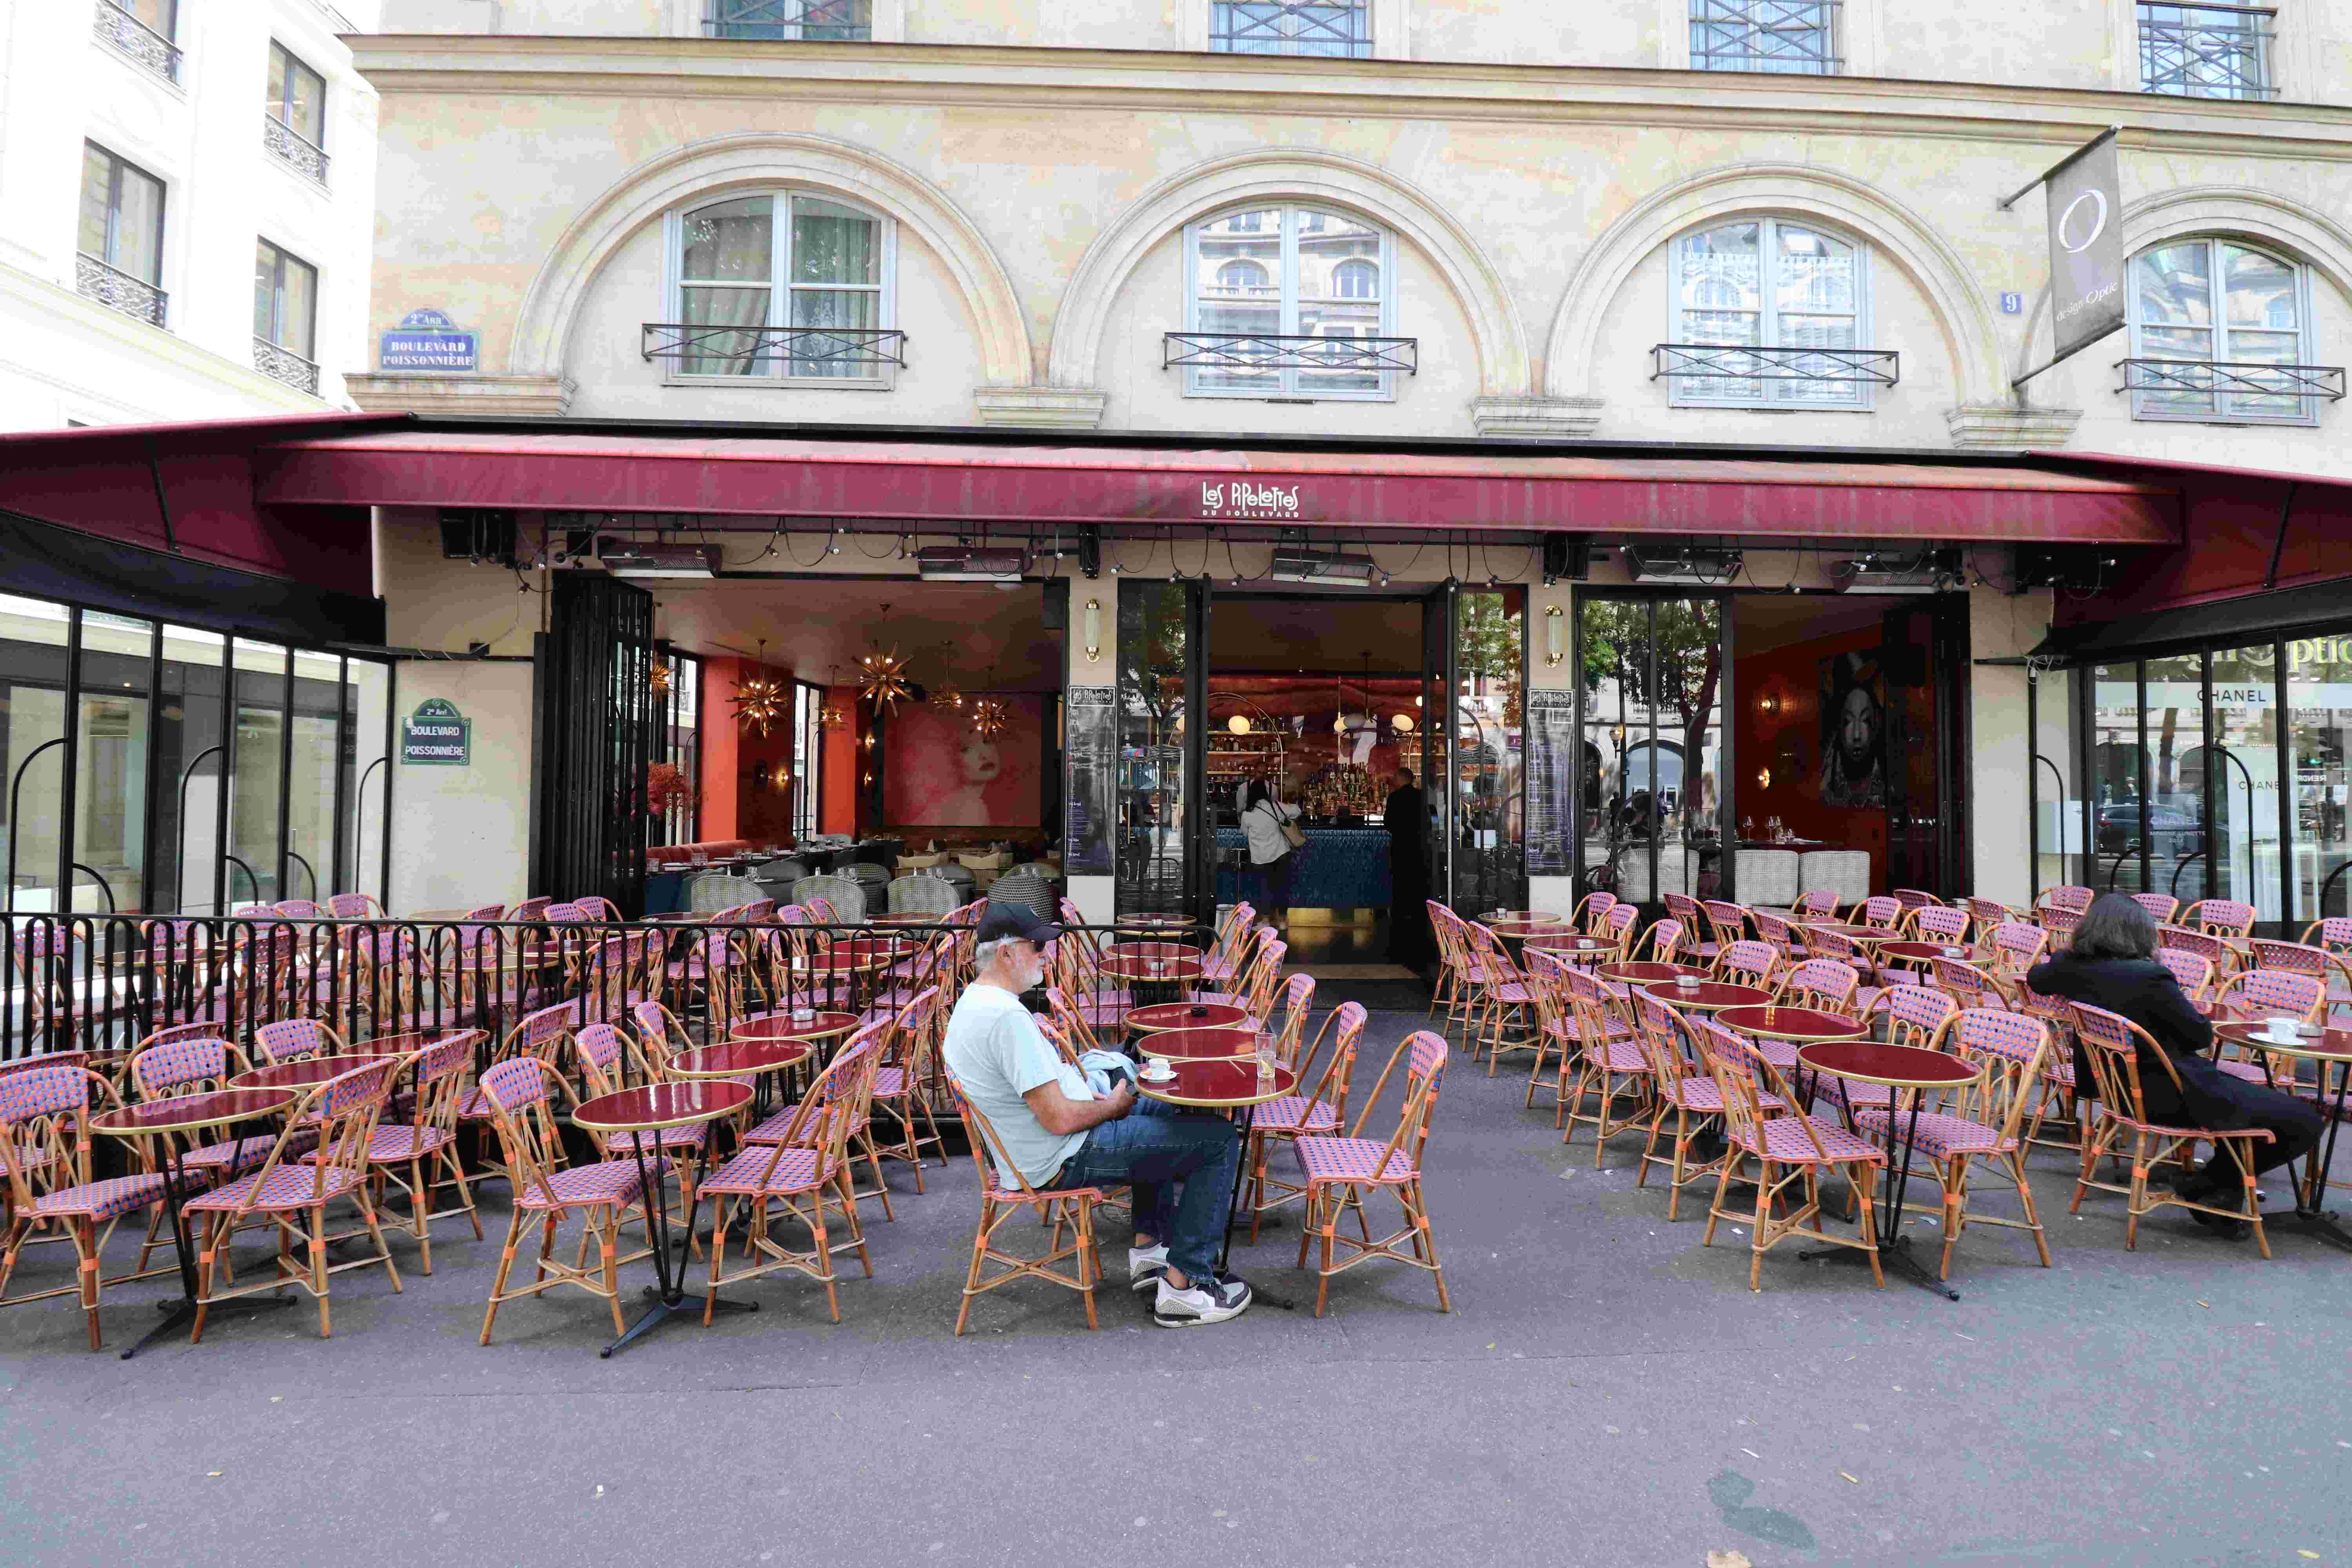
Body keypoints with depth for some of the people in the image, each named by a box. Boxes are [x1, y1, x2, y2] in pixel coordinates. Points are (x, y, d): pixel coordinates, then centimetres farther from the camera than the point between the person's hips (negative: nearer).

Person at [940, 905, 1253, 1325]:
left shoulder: (970, 1004, 6)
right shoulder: (1007, 1016, -28)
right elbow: (1060, 1118, -28)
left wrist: (1089, 1091, 8)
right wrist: (1113, 1106, -9)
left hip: (1027, 1148, 11)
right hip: (1062, 1161, -11)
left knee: (1163, 1108, 30)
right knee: (1219, 1139, -7)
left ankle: (1149, 1245, 29)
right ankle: (1184, 1286, -2)